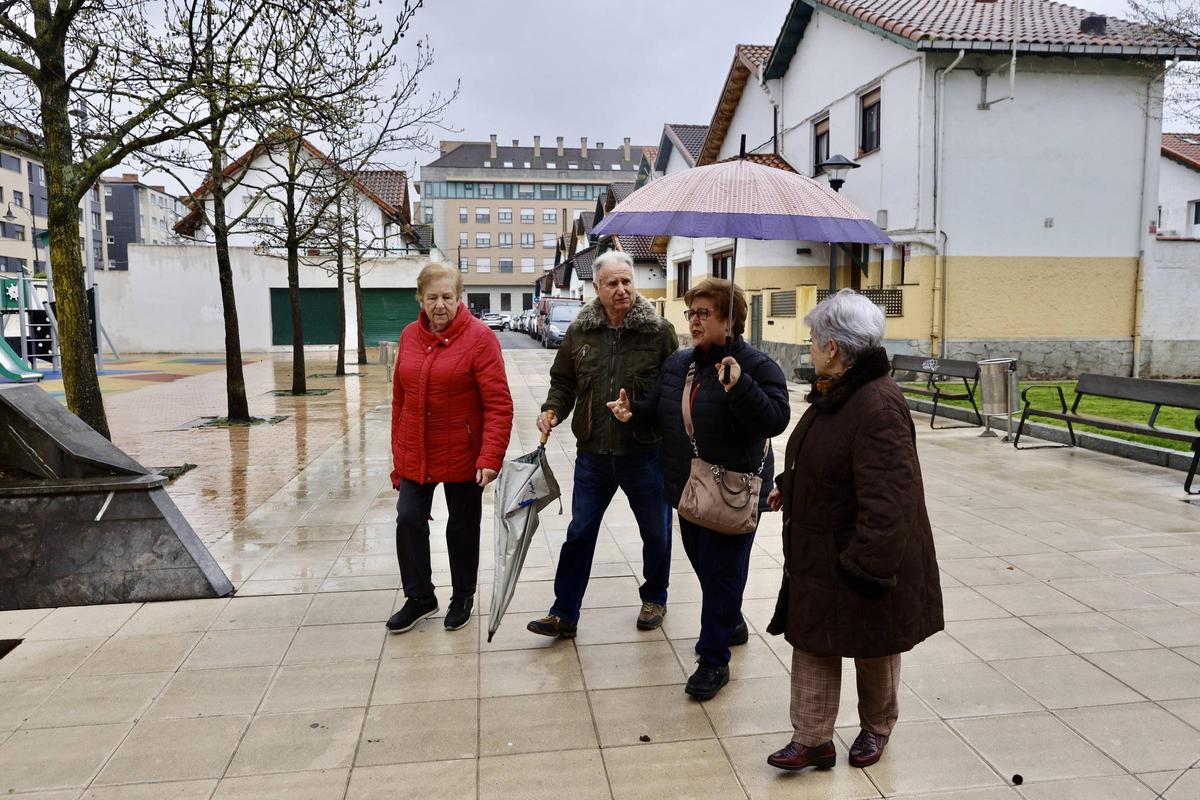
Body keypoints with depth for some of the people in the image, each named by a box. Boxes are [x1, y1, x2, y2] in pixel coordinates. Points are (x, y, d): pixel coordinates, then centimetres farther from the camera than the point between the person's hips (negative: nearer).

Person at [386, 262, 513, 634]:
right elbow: (400, 399, 9)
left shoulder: (479, 337, -14)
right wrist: (398, 454, 11)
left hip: (462, 454, -4)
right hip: (415, 454, 4)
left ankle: (463, 597, 32)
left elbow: (499, 405, -17)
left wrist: (491, 458, -25)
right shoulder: (409, 336, 3)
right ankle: (419, 597, 24)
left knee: (462, 526, 11)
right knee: (408, 520, 3)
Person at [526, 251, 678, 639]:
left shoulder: (659, 331, -8)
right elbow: (563, 381, 11)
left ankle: (654, 599, 40)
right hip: (593, 454, 2)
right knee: (579, 533, 9)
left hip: (645, 453, -2)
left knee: (656, 532, 16)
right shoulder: (580, 332, 1)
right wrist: (552, 409, -7)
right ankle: (564, 614, 20)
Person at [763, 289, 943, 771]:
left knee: (873, 650, 17)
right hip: (817, 555, 8)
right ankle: (812, 739, 24)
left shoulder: (878, 409, -29)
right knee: (811, 642, 12)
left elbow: (886, 502, -32)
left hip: (862, 559, -8)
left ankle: (876, 728, 41)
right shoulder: (835, 393, 1)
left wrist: (868, 569, -29)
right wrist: (788, 485, 29)